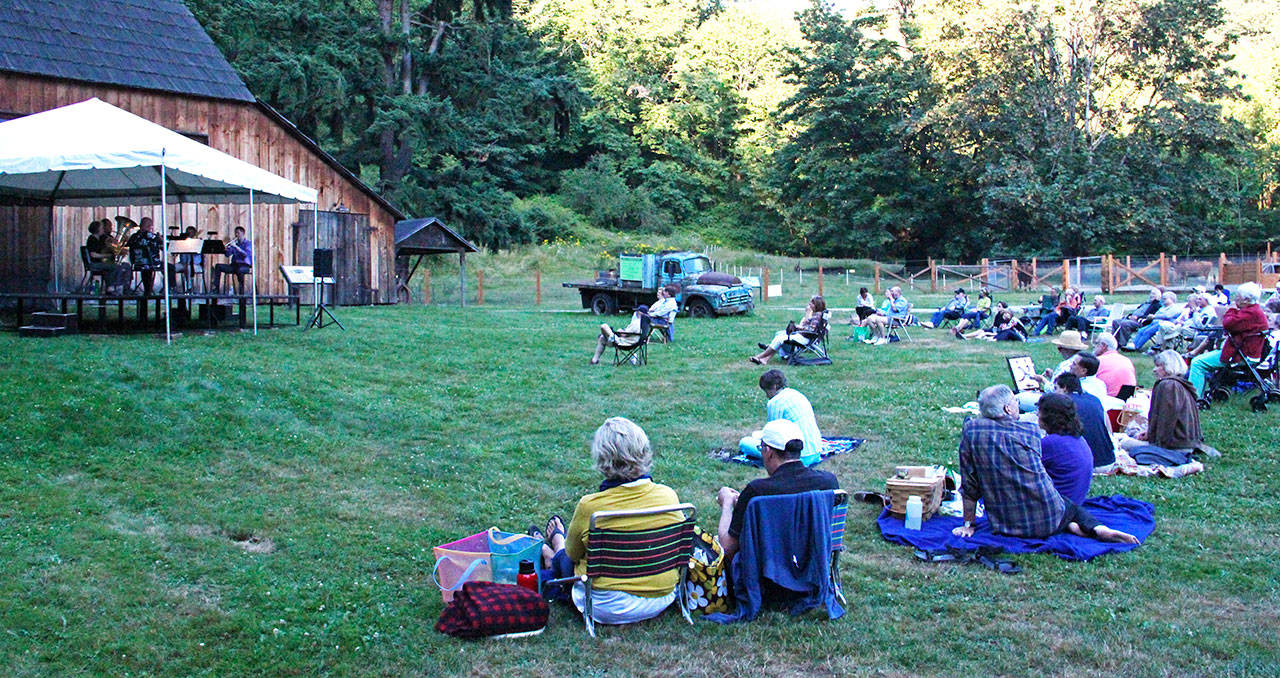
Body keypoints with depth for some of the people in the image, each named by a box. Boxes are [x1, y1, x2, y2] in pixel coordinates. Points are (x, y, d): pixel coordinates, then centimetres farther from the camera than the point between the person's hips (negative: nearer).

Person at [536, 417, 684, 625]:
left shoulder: (590, 506, -23)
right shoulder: (668, 496, -14)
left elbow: (573, 554, -4)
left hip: (607, 609, -4)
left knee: (566, 559, 24)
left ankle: (553, 556, 57)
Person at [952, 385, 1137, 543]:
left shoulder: (971, 429, -4)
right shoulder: (1030, 431, -2)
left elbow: (969, 485, -3)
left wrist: (968, 524, 5)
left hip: (1005, 526, 1)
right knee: (1072, 506, 34)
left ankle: (1069, 526, 3)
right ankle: (1097, 528, 2)